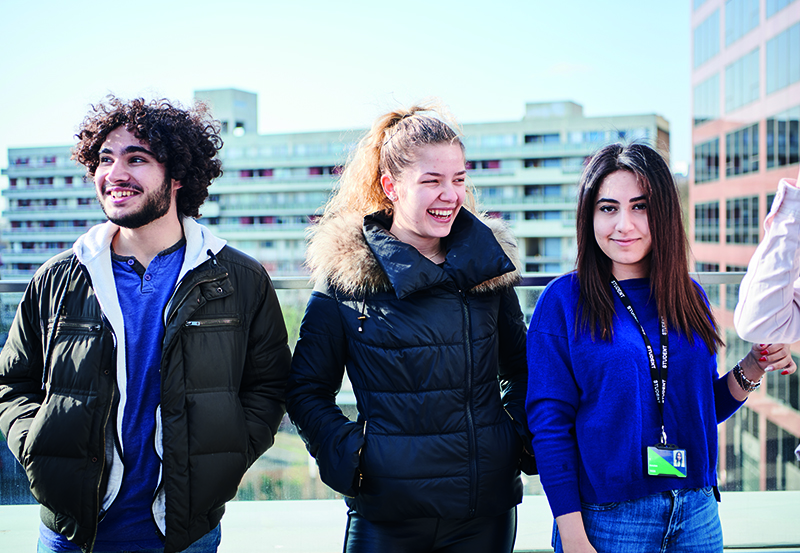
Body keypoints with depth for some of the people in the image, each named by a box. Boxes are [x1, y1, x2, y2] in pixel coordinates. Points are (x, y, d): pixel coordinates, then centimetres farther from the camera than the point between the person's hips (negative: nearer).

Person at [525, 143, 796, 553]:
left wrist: (749, 372, -4)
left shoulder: (688, 296, 5)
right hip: (608, 518, -4)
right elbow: (549, 423, -11)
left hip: (698, 514, 5)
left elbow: (702, 408, 14)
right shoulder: (562, 302, -9)